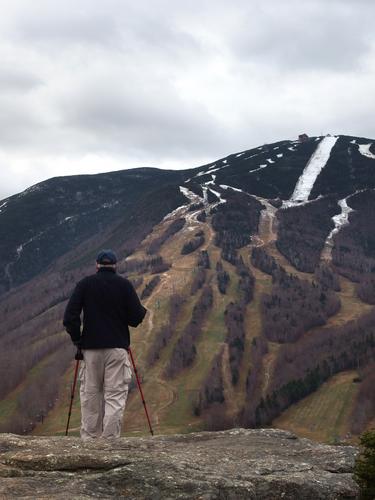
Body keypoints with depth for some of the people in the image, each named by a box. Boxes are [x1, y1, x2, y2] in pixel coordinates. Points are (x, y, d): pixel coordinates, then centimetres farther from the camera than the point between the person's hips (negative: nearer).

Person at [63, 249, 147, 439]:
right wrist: (142, 310, 19)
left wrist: (77, 339, 7)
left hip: (91, 347, 2)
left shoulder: (85, 284, 3)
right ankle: (110, 438, -8)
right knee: (115, 395, -1)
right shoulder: (125, 285, 0)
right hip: (117, 347, -1)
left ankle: (89, 438, 13)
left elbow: (70, 317, -4)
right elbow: (136, 318, -3)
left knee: (90, 394, 11)